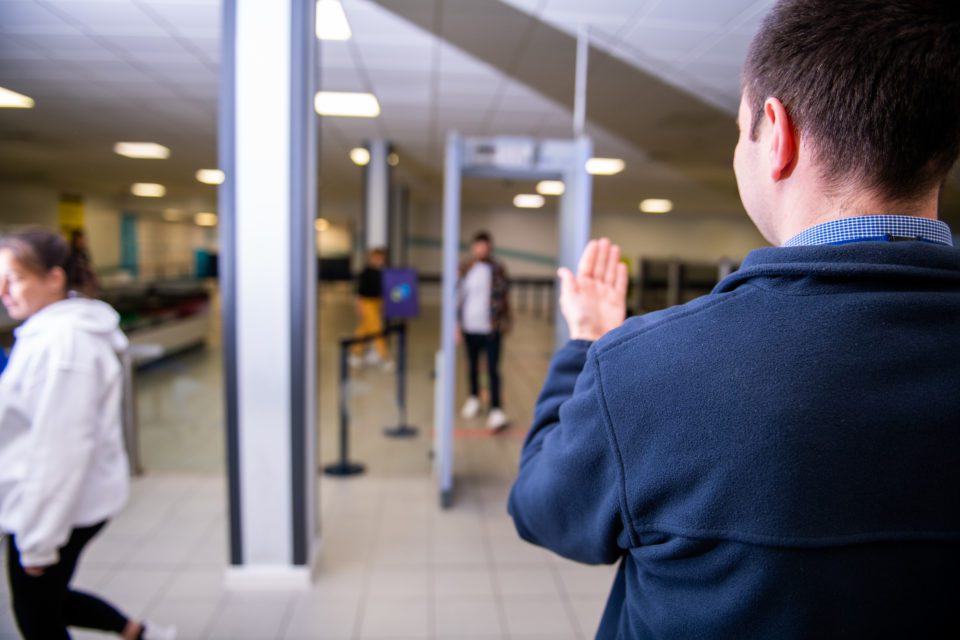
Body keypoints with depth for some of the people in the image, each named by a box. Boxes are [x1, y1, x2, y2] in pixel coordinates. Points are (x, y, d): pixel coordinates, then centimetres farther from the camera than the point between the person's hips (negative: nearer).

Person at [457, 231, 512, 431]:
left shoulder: (497, 270, -3)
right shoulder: (465, 270, 5)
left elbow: (504, 297, -1)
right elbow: (459, 296, 7)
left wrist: (503, 323, -6)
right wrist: (457, 323, 4)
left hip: (491, 329, -3)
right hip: (470, 328, 4)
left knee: (493, 369, -7)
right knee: (473, 366, 18)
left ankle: (496, 410, -6)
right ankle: (474, 399, 36)